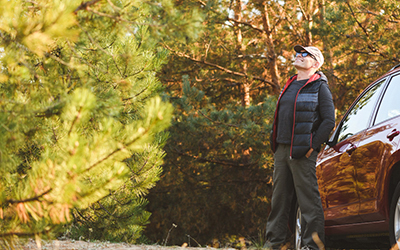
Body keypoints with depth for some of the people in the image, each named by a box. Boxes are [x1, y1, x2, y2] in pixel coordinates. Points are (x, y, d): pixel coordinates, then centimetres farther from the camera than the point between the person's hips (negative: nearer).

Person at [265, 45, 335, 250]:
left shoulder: (319, 87, -2)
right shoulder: (289, 86, 21)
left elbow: (329, 120, -9)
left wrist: (312, 147, -13)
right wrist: (275, 145, 15)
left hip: (303, 152, -8)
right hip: (282, 150, 8)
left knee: (308, 199, -6)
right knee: (279, 198, 10)